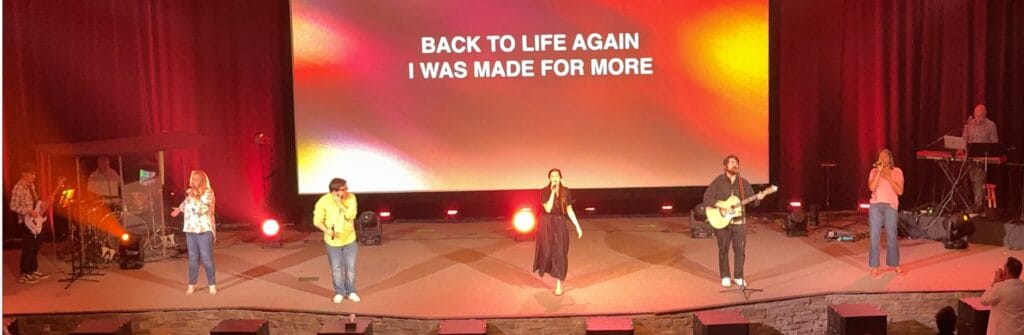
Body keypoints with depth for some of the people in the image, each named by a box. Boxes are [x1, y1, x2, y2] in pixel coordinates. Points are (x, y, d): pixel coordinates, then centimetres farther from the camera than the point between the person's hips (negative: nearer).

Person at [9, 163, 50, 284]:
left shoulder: (31, 186, 12)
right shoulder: (18, 188, -16)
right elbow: (13, 206, -20)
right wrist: (29, 212, -24)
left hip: (34, 221, 9)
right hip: (26, 222, -9)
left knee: (35, 247, 13)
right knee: (28, 248, -7)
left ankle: (33, 271, 22)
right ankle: (24, 275, -2)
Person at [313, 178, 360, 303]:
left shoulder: (351, 197, -14)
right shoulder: (323, 202, -19)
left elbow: (350, 215, -22)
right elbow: (317, 221, -12)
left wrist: (339, 203, -29)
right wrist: (326, 229, -29)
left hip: (350, 240, 2)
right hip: (333, 241, -2)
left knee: (351, 267, 12)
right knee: (336, 268, 11)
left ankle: (351, 292, 30)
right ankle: (339, 292, 30)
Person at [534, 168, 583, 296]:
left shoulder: (566, 192, -3)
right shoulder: (544, 191, -10)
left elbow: (569, 210, 3)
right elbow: (548, 209, -20)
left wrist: (577, 227, 1)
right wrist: (552, 192, -24)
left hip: (560, 224, 1)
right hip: (546, 224, -1)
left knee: (560, 254, -1)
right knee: (547, 250, 9)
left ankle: (558, 284, 4)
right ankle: (544, 268, 43)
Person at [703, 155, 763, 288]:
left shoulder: (743, 183, 7)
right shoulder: (718, 182, -3)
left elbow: (751, 201, 7)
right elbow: (707, 198, -9)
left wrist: (758, 198, -14)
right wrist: (720, 205, -20)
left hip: (739, 221, 3)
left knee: (740, 250, 2)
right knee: (723, 250, 4)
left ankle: (738, 277, 15)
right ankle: (725, 277, 16)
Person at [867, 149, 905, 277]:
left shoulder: (897, 172, 4)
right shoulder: (874, 172, 4)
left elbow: (900, 191, -4)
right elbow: (871, 187, -12)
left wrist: (888, 178, -11)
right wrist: (879, 171, -13)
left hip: (891, 206, 0)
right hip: (876, 206, 0)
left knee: (892, 236, 1)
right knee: (875, 236, -1)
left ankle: (894, 264, 16)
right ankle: (874, 266, 5)